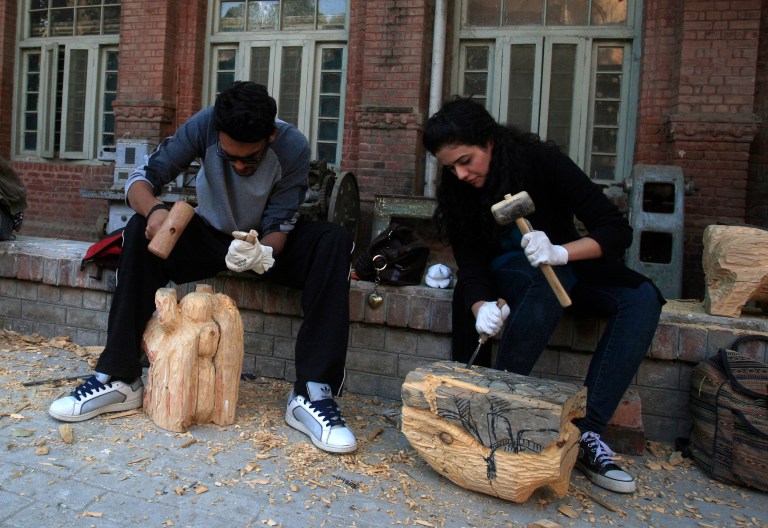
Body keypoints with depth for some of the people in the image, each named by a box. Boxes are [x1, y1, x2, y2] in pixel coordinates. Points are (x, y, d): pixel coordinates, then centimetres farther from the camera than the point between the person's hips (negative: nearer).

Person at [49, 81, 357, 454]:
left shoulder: (293, 147, -22)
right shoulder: (204, 126, -19)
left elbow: (279, 225, -21)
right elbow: (141, 178, -18)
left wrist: (262, 252, -44)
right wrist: (153, 209, -40)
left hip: (267, 243, -1)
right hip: (211, 237, 2)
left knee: (335, 241, -30)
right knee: (141, 230, -26)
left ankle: (312, 394, -36)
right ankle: (119, 379, -21)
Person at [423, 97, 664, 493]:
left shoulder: (542, 161, -19)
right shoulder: (456, 193, -13)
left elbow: (617, 230, -22)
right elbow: (471, 268, -18)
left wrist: (560, 252, -41)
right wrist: (481, 307, -40)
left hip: (568, 269, 1)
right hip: (506, 278, -1)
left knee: (642, 296, -26)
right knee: (545, 279, -36)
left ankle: (586, 431, -29)